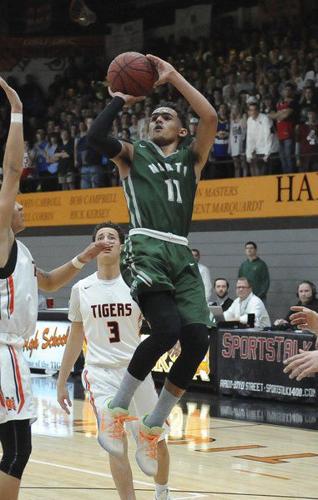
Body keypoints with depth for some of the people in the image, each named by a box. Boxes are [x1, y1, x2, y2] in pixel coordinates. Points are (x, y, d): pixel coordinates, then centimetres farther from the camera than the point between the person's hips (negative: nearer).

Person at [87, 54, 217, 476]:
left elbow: (210, 117, 5)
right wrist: (120, 100, 10)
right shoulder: (133, 154, 17)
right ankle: (116, 410, -6)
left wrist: (173, 76, 9)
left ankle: (151, 429, 4)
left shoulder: (191, 158, 22)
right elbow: (95, 137, -3)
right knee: (167, 329, -26)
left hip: (182, 255, 4)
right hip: (146, 250, -4)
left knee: (197, 340, -12)